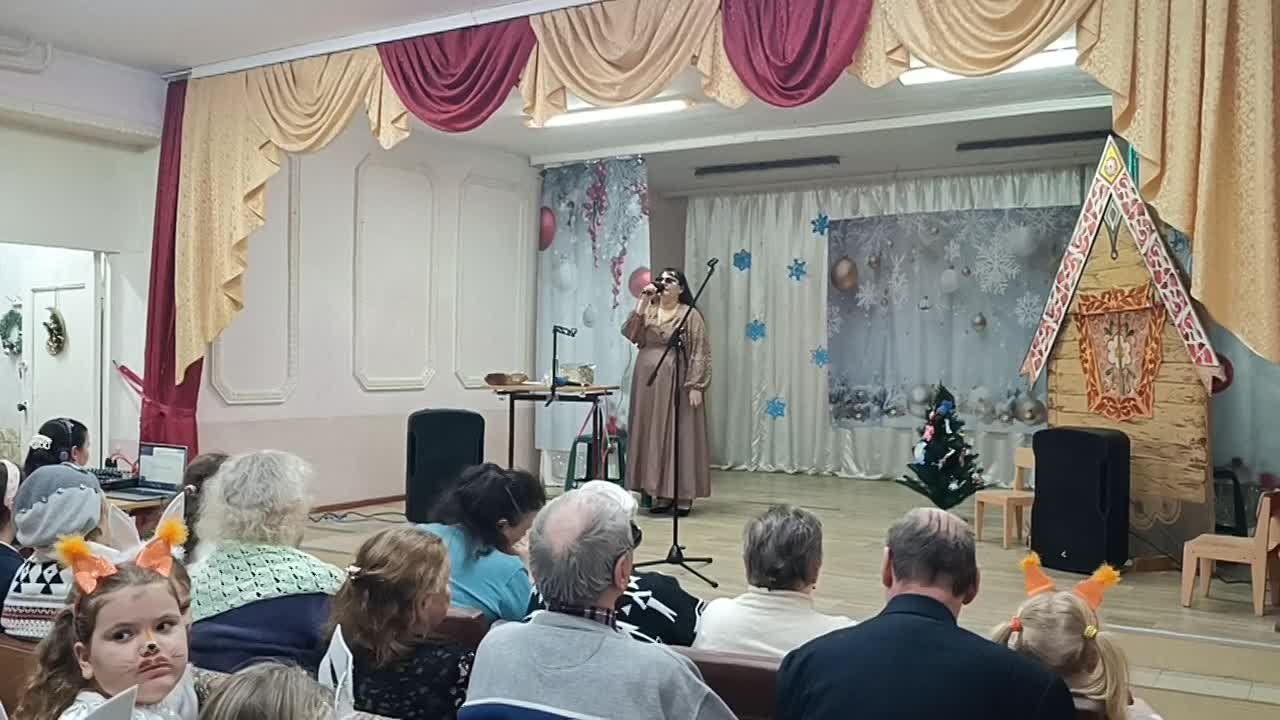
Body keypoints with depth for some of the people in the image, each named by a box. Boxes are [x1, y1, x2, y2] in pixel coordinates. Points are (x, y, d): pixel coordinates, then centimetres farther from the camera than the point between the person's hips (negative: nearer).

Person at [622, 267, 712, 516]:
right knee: (653, 434, 5)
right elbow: (630, 334, -4)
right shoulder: (647, 311, 12)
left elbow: (700, 353, -8)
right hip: (648, 382, 5)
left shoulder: (690, 315, -2)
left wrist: (695, 385, -15)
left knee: (679, 434, -2)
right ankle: (662, 493, 12)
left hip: (676, 382, -5)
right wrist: (642, 304, -10)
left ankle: (684, 495, 4)